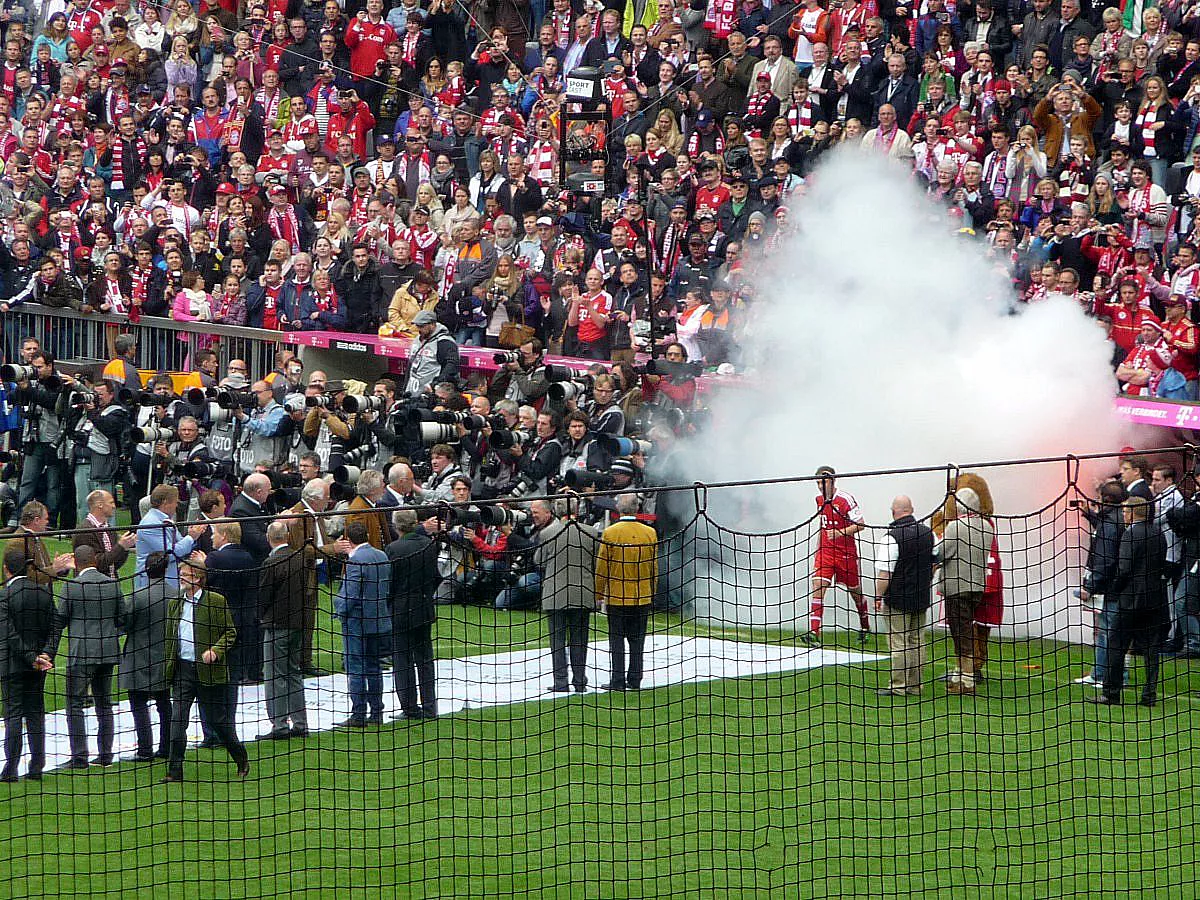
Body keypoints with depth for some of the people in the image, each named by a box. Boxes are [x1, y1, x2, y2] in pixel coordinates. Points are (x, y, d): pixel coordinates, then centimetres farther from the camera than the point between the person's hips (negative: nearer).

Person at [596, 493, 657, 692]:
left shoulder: (610, 533, -10)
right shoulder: (649, 533, -1)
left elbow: (602, 568, -6)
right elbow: (654, 569, 7)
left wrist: (599, 595, 3)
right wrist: (651, 593, 17)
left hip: (616, 597, -3)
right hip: (642, 597, 3)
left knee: (617, 640, 2)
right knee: (637, 640, 9)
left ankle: (618, 681, 1)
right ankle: (635, 680, 11)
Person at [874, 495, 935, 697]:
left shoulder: (892, 536, -17)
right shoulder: (928, 532, 4)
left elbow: (885, 572, -18)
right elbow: (935, 562, 16)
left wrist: (878, 596, -9)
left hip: (898, 598, -6)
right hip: (922, 597, 6)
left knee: (898, 642, -2)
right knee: (917, 641, 12)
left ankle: (898, 686, -1)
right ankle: (915, 686, 16)